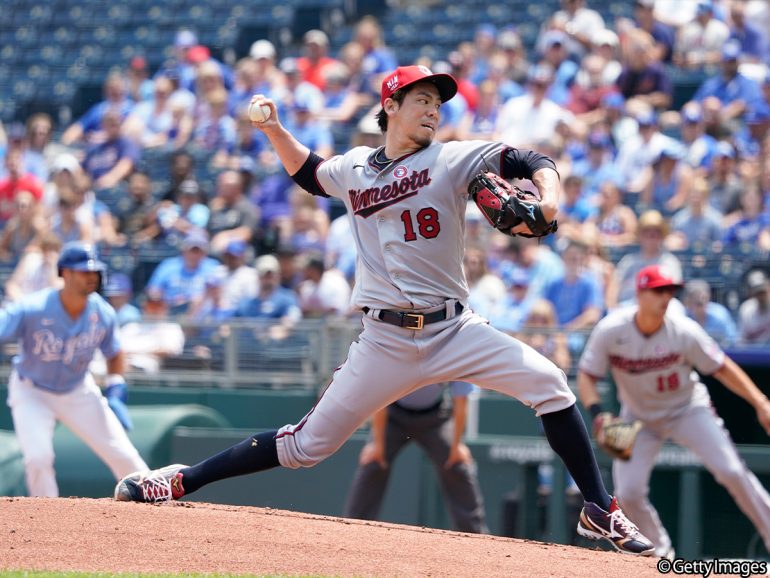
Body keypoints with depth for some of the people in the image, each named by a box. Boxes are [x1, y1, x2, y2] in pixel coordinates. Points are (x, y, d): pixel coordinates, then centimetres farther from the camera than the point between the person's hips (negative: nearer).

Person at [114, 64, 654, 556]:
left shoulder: (453, 159, -1)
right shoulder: (353, 168, 9)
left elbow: (531, 161, -9)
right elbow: (308, 172, 30)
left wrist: (547, 201, -29)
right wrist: (274, 129, 16)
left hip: (454, 330, -1)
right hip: (385, 342, 1)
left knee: (548, 383, -19)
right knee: (309, 443, -1)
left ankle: (601, 511, -11)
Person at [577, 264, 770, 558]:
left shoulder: (684, 332, -22)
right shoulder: (610, 332, -20)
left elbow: (722, 368, -12)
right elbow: (586, 377, -11)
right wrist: (598, 414, -28)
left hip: (687, 410, -1)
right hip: (639, 418, 1)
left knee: (731, 471, -18)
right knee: (628, 493, -12)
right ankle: (661, 553, 12)